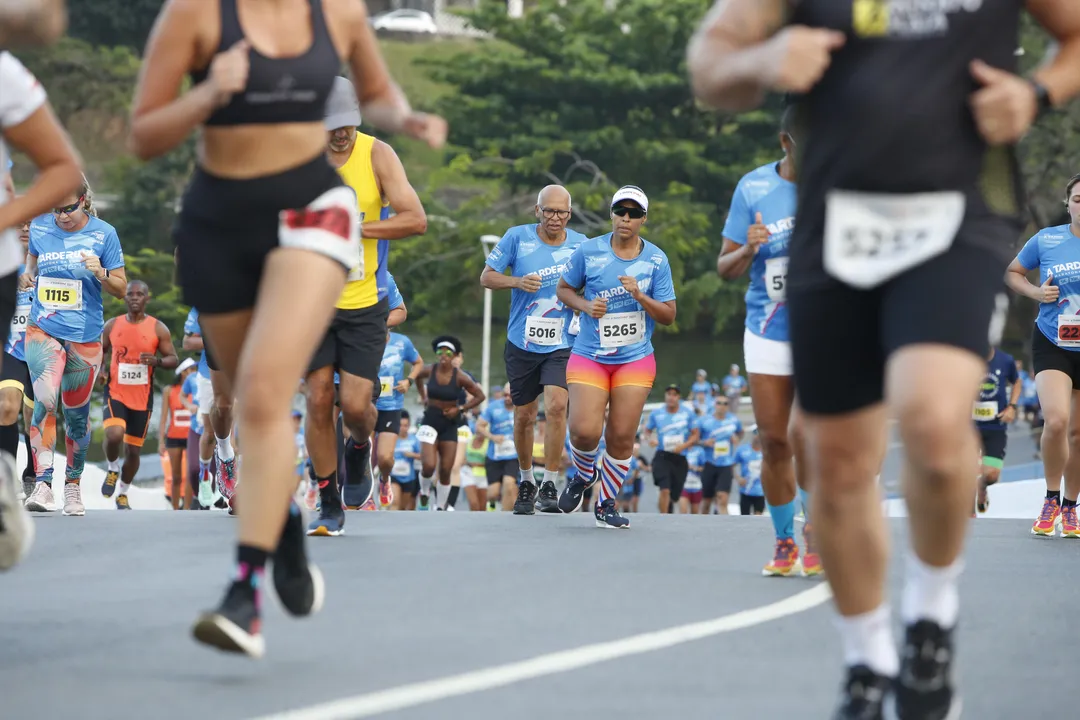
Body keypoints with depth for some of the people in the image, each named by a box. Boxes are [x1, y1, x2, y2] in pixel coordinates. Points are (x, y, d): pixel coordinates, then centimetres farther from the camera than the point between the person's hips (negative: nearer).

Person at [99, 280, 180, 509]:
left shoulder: (158, 329, -2)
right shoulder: (112, 326, 3)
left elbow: (173, 360, 0)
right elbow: (99, 351, 17)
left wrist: (157, 361, -21)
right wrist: (99, 369, -4)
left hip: (142, 398, 0)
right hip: (115, 393, 0)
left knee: (133, 450, 7)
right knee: (114, 434, -26)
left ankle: (123, 494, 27)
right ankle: (112, 469, 5)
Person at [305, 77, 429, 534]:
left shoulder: (377, 155, -9)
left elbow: (416, 220, -16)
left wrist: (354, 229, -22)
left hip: (365, 305, -1)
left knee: (356, 405, -8)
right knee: (318, 400, -3)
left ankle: (359, 451, 29)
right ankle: (329, 506, 10)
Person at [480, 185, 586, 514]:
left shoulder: (580, 244, 0)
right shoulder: (517, 237, -4)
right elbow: (487, 277, 0)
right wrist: (517, 282, -18)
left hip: (561, 344, -1)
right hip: (522, 343, 1)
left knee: (556, 406, -20)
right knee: (524, 416, 9)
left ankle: (549, 485, -11)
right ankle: (526, 481, 31)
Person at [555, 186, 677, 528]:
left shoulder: (656, 260, -1)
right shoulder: (588, 251, -3)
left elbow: (668, 316, 1)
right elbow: (564, 289, 10)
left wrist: (639, 296, -17)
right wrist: (586, 306, -10)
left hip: (636, 359, 1)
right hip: (589, 356, -1)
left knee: (622, 436, -2)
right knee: (585, 431, -15)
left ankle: (606, 505, 16)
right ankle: (583, 474, 19)